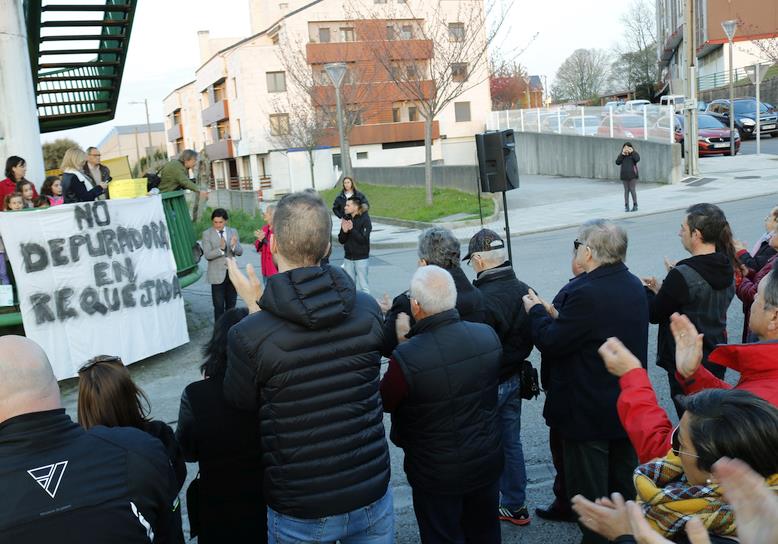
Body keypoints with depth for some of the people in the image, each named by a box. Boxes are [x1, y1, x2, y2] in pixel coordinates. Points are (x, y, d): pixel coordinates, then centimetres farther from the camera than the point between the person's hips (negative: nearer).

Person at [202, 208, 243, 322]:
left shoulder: (233, 232, 6)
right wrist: (221, 249, -25)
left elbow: (240, 252, 2)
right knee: (219, 306, -2)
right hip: (217, 275, -3)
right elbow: (207, 255, -10)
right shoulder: (207, 234, -2)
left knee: (231, 305, 13)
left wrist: (234, 245, -20)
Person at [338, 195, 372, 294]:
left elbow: (364, 239, -19)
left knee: (362, 285, 1)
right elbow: (341, 240, 4)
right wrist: (344, 231, -15)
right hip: (348, 257, 5)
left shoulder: (365, 219, -11)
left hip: (361, 258, -5)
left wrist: (352, 230, -27)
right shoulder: (346, 219, 4)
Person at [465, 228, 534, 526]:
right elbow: (531, 337, 7)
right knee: (511, 442, 19)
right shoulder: (524, 291, -3)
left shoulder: (481, 300, -27)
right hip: (514, 379, 7)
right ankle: (515, 505, 33)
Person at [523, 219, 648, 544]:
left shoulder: (587, 294, -28)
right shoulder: (633, 285, 2)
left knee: (589, 492, 7)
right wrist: (552, 315, 7)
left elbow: (551, 343, -21)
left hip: (590, 415, -9)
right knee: (624, 483, 24)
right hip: (628, 407, 9)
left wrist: (537, 310, -4)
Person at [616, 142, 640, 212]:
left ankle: (635, 205, 0)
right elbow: (617, 162, -2)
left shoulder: (635, 154, 4)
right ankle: (626, 206, 6)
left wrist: (632, 152, -14)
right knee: (626, 190, 3)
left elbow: (637, 159, -16)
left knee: (632, 190, -8)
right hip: (624, 175, 3)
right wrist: (622, 154, -9)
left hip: (632, 175, -3)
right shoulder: (621, 155, 11)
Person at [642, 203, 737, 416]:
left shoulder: (683, 275, -24)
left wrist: (644, 290, 4)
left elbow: (654, 314, -14)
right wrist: (663, 289, 8)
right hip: (716, 360, 8)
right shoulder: (727, 268, 1)